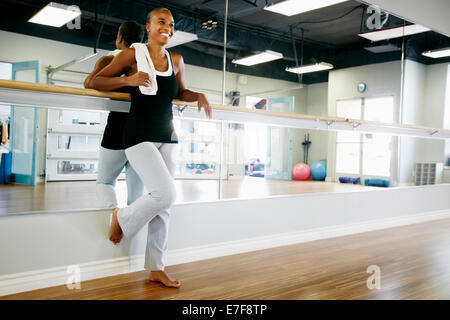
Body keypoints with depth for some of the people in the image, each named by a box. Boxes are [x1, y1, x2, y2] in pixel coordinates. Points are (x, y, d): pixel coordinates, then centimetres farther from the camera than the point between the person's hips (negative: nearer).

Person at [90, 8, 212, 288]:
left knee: (163, 205, 5)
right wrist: (129, 79, -18)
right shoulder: (133, 55, -3)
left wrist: (198, 96, 3)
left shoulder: (176, 60, 10)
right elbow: (96, 82, -1)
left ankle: (157, 268, 17)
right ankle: (123, 218, 12)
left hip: (167, 138, 5)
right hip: (140, 136, -5)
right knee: (165, 195, -20)